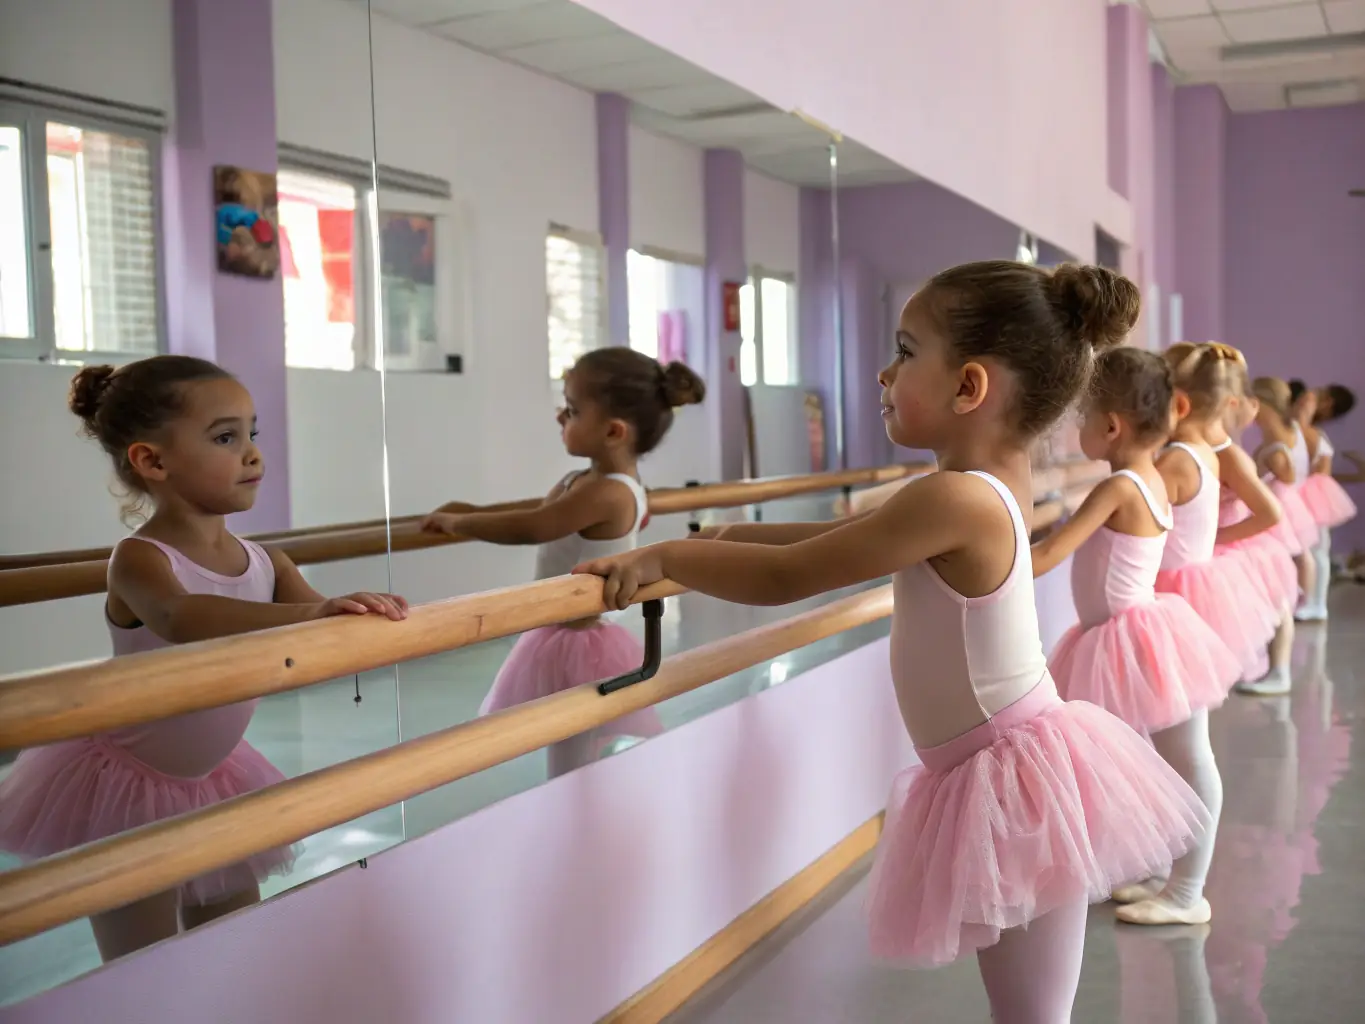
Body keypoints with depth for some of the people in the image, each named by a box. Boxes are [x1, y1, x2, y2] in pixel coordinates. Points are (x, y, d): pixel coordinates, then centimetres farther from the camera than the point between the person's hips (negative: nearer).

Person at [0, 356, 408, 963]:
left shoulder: (265, 564, -6)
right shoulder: (139, 559, -25)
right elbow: (180, 618, -46)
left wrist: (367, 617, -35)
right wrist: (310, 611, -59)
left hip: (214, 783, 6)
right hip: (127, 790, -6)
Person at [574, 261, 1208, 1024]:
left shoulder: (955, 499, -24)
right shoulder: (998, 487, 7)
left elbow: (782, 580, -19)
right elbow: (850, 536, 18)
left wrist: (661, 557, -7)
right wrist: (734, 540, 16)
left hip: (1016, 784, -10)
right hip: (1013, 774, 10)